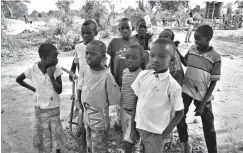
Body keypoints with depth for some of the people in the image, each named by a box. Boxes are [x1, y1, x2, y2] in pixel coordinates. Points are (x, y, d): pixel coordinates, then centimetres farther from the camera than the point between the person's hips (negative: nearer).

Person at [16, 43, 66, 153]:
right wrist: (33, 89, -2)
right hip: (40, 109, 0)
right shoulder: (33, 69, -17)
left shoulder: (56, 69, -16)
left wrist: (51, 76, -27)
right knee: (42, 134, 14)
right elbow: (18, 79, 2)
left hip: (54, 108, 0)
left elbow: (59, 90, -18)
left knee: (56, 133, 12)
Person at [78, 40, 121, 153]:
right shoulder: (84, 70, -9)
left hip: (99, 120, -5)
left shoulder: (107, 76, -25)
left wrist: (100, 105, -4)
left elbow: (114, 100, -15)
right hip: (86, 117, 6)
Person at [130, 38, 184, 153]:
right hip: (139, 127, 4)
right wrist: (132, 127, 3)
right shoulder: (143, 75, -8)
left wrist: (165, 133, -8)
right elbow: (136, 100, 1)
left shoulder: (172, 85, -19)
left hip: (155, 132, -4)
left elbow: (179, 113, -8)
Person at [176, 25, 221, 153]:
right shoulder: (192, 49, -4)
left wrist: (203, 103, -14)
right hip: (186, 90, 3)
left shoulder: (215, 57, -15)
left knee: (208, 125, 9)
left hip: (203, 95, -3)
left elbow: (213, 82, -12)